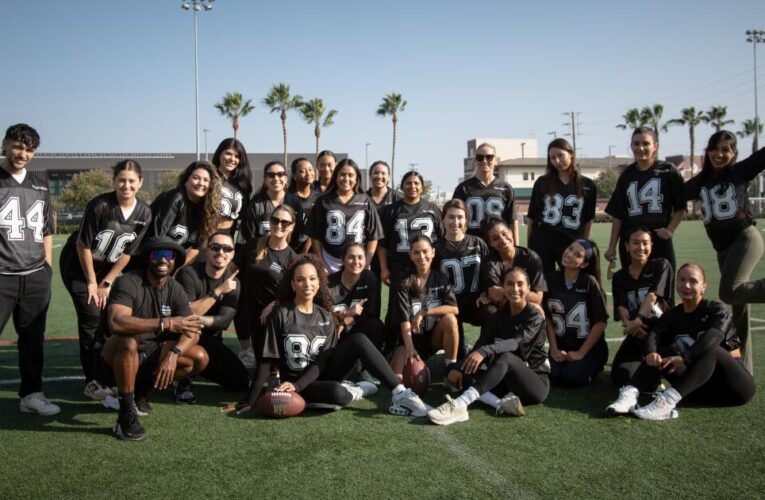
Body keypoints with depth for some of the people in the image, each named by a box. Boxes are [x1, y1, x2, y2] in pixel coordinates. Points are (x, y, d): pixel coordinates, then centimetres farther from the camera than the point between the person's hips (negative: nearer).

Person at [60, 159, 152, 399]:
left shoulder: (144, 213, -12)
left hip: (106, 269, 5)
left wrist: (107, 282, -5)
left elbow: (128, 252, -5)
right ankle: (92, 382, -10)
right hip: (77, 265, -5)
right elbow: (83, 245, -18)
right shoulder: (100, 205, -26)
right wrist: (92, 282, -12)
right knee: (92, 316, -15)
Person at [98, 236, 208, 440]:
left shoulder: (175, 289, 0)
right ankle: (126, 414, -23)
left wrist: (174, 353, -28)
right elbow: (116, 322, -37)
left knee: (200, 358, -10)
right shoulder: (128, 283, -19)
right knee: (128, 340, -37)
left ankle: (141, 391, 9)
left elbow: (192, 330, -8)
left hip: (150, 357, 6)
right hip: (117, 361, -6)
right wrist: (166, 323, -41)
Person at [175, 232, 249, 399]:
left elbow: (224, 321, -14)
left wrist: (197, 319, -32)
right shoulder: (189, 273, -15)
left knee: (240, 382, -7)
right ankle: (182, 380, -13)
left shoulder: (233, 283, -3)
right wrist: (218, 291, -26)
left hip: (209, 341, 4)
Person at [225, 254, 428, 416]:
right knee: (336, 394, -38)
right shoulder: (281, 315, -8)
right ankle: (355, 391, -5)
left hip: (321, 376, 4)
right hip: (295, 384, -4)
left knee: (358, 340, -21)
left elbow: (323, 361, -6)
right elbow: (268, 361, -9)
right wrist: (249, 402, -15)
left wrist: (297, 385, -23)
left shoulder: (325, 317, 2)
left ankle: (400, 394, -23)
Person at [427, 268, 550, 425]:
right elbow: (481, 343, -5)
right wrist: (461, 368, -22)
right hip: (508, 381, 6)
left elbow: (516, 342, -28)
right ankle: (501, 403, -34)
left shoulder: (535, 316, -10)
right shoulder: (499, 316, 8)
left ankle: (460, 405, -51)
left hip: (537, 382, -6)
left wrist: (484, 351, -46)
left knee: (506, 358, -36)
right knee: (456, 374, -12)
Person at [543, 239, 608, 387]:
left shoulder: (590, 282, -16)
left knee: (571, 378, -23)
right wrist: (554, 349, -5)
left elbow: (600, 323, -13)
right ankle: (563, 362, 12)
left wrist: (581, 353, -12)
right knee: (553, 376, -21)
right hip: (561, 346, 3)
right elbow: (548, 318, 2)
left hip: (590, 347, -3)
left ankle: (592, 366, 9)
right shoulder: (551, 279, -4)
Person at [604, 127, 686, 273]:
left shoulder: (668, 171, 2)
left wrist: (670, 230, -11)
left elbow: (680, 208, 4)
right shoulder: (627, 175, 11)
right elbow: (617, 214, 12)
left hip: (660, 242, -2)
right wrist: (612, 246, 8)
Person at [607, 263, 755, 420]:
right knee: (660, 352, -14)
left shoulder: (717, 310, -9)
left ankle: (668, 401, -48)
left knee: (711, 350, -33)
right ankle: (631, 393, -38)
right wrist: (651, 352, -38)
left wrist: (684, 358, -43)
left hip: (733, 384, -4)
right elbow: (654, 333, -16)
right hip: (701, 385, 5)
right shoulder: (673, 315, 4)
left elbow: (712, 339, -30)